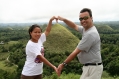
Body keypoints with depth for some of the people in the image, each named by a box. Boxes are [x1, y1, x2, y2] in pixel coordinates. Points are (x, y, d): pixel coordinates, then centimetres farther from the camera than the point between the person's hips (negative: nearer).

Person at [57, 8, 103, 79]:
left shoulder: (90, 34, -25)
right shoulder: (85, 29, 5)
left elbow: (76, 52, -21)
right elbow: (75, 26, 23)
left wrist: (63, 64, -13)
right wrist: (64, 19, 6)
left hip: (93, 68, -10)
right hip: (88, 67, 10)